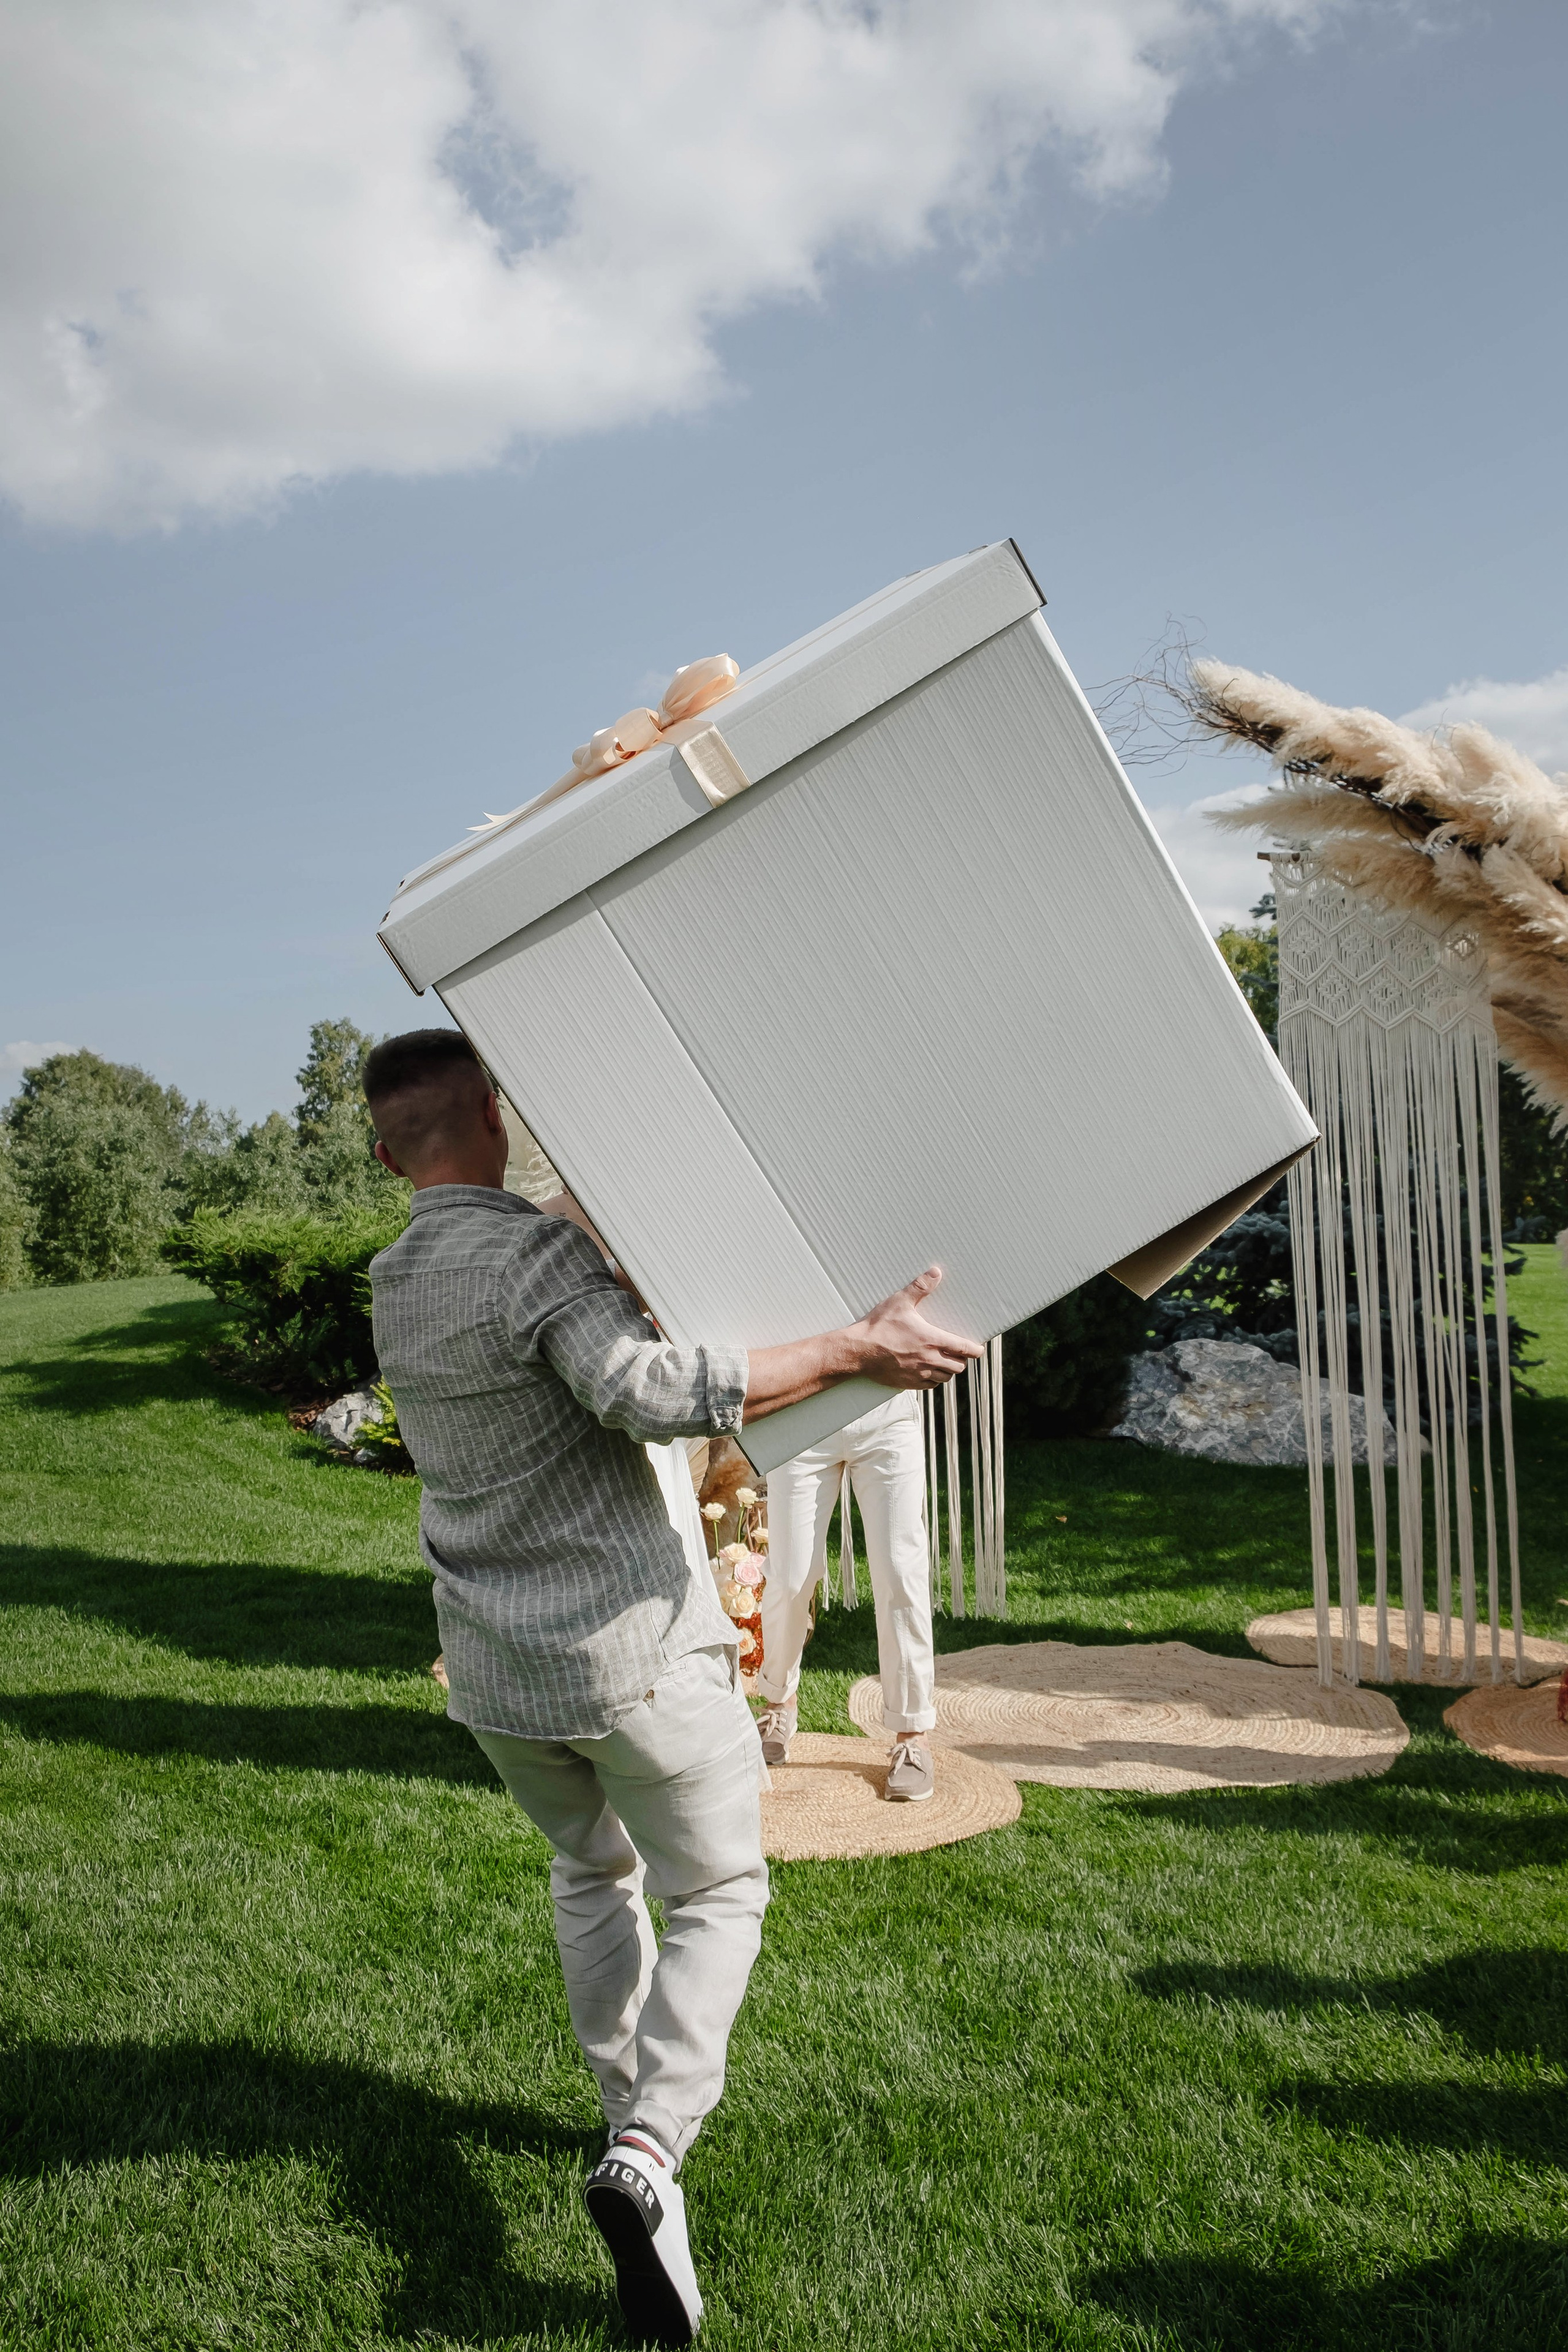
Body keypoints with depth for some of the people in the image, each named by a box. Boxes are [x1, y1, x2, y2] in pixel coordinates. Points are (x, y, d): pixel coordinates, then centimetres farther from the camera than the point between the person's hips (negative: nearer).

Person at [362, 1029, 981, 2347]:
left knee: (591, 1869, 28)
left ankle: (634, 2114, 38)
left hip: (495, 1671, 7)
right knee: (718, 1893, 11)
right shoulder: (533, 1253, -20)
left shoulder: (393, 1288, 6)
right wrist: (857, 1349, -32)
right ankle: (649, 2152, -4)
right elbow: (656, 1395, -34)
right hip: (628, 1648, -7)